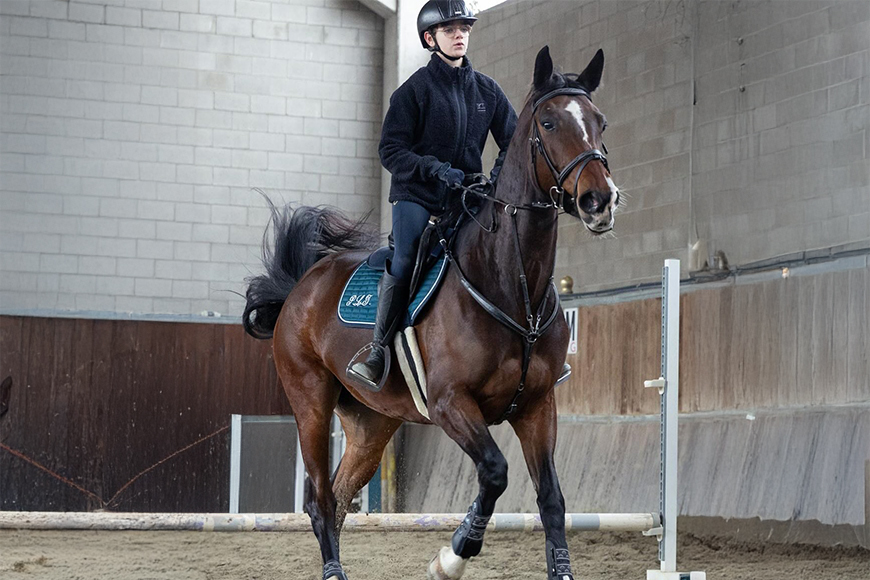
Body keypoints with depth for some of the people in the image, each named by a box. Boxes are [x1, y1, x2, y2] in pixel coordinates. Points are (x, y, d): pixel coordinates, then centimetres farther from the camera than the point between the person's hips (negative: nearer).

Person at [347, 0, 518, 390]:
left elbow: (513, 142, 13)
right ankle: (377, 352, -18)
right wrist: (436, 169, -20)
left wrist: (499, 179, -7)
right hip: (416, 193, -4)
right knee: (403, 262, -23)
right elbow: (390, 150, -6)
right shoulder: (415, 89, -2)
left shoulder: (487, 90, 10)